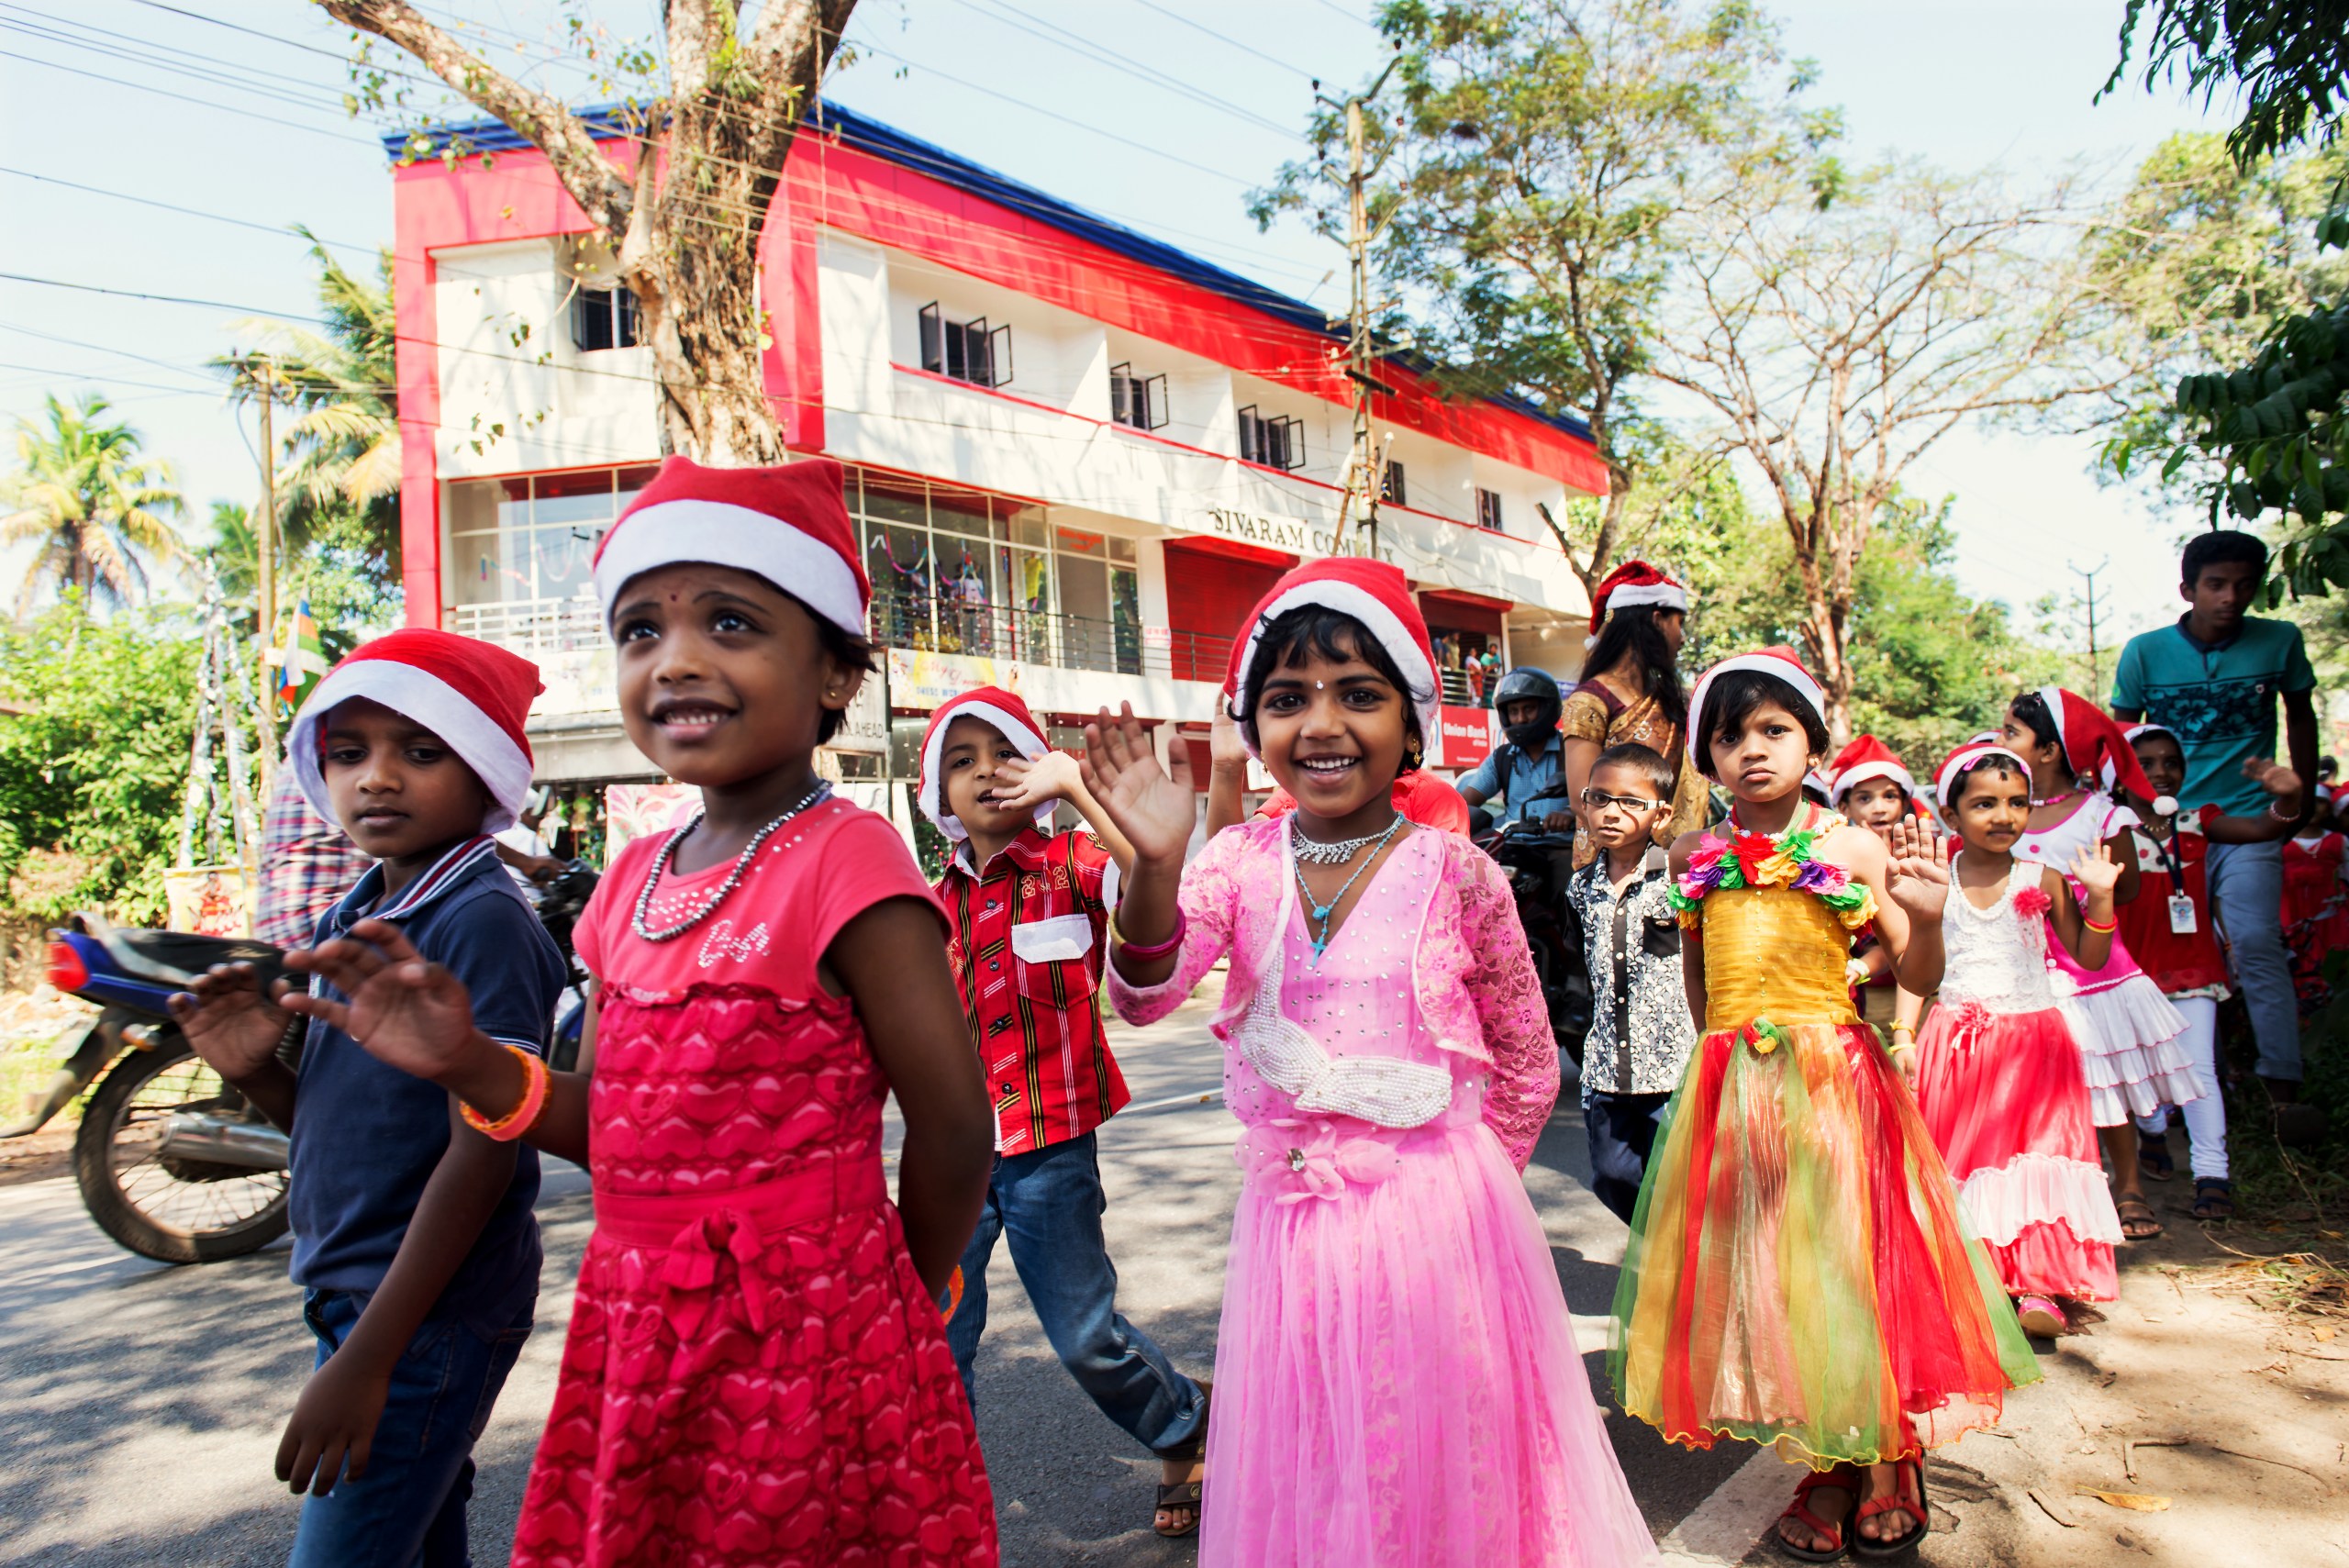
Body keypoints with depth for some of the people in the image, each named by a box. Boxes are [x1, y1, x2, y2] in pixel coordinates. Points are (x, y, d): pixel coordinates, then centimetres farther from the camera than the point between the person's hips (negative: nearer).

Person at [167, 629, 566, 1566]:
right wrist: (255, 1069, -3)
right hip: (353, 1298, 8)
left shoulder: (484, 922, -18)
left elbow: (482, 1148, -21)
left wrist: (365, 1359, -21)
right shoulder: (351, 920, 9)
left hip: (432, 1312, -8)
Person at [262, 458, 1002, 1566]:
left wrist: (889, 1309, 3)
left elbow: (951, 1126, -12)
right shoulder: (633, 879, 5)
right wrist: (467, 1063, -5)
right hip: (636, 1347, 7)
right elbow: (622, 1129, 11)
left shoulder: (844, 860, -17)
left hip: (806, 1354, -6)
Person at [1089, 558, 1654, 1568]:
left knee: (1440, 1465, 12)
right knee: (1307, 1478, 16)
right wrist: (1155, 867, -32)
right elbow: (1143, 996, -17)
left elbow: (1527, 1065, 2)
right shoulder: (1241, 862, -3)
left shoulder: (1456, 874, -9)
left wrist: (1463, 1179, 6)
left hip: (1436, 1217, -2)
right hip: (1288, 1212, 2)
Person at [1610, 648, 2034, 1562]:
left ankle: (1886, 1462, 28)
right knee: (1759, 1273, 7)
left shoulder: (1853, 850, -3)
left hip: (1835, 1083, -2)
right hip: (1732, 1091, 3)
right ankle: (1828, 1469, 27)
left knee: (1845, 1259, 3)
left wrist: (1927, 914, -21)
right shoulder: (1695, 857, 4)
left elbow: (1919, 980, -3)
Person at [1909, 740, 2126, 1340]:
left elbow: (2090, 957, 4)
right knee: (1961, 1157, 5)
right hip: (1956, 1041, 0)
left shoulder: (2043, 880, -1)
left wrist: (2099, 897, -10)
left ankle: (2042, 1285, 4)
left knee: (2037, 1154, -2)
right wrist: (1905, 1035, -4)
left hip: (2033, 1040, 0)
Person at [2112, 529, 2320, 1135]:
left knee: (2255, 944, -13)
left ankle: (2285, 1090, -5)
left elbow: (2299, 714, 15)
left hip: (2249, 821, -1)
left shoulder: (2280, 642, 0)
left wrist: (2302, 794, 16)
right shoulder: (2145, 652, -2)